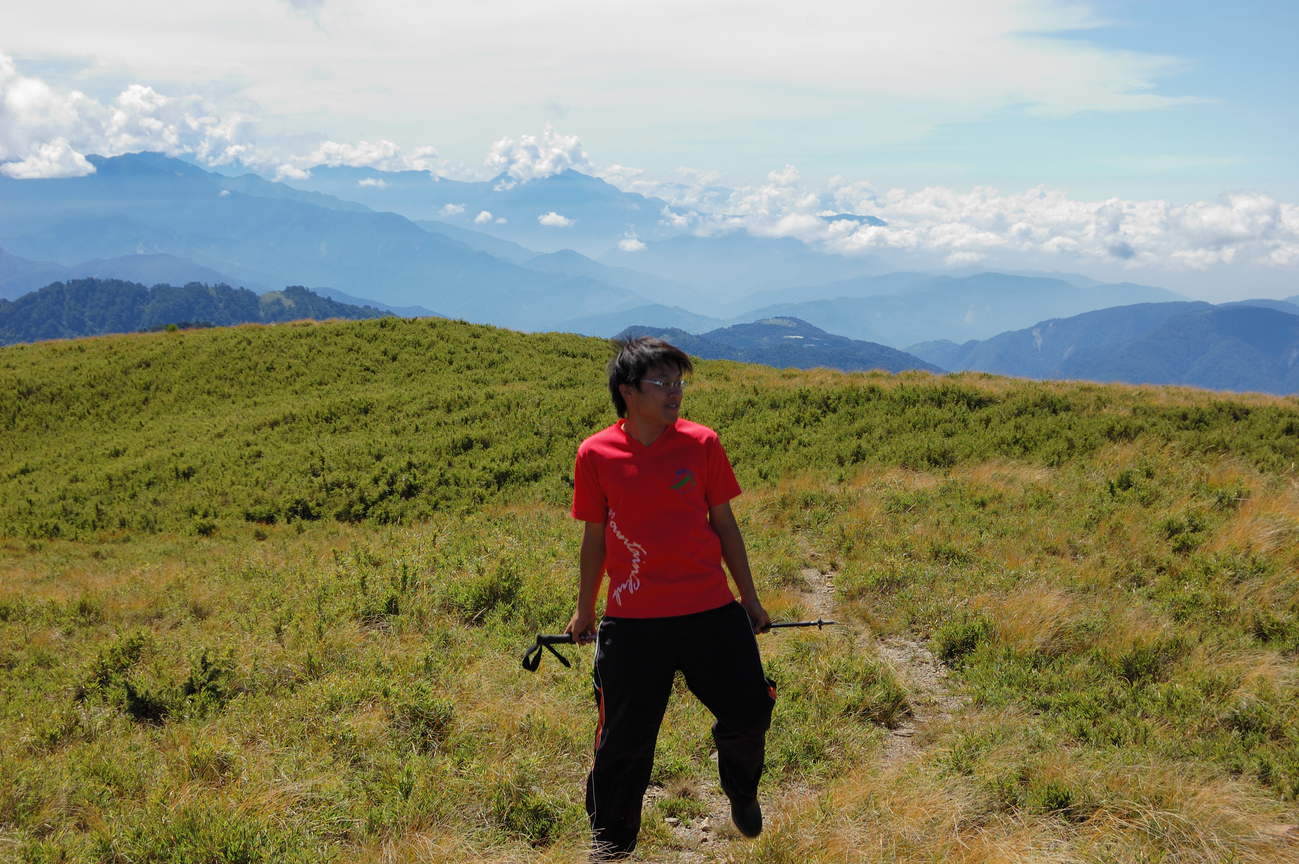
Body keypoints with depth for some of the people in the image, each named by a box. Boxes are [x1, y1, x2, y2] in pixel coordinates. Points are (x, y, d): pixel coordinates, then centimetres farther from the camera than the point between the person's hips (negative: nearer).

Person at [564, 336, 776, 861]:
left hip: (710, 610, 1)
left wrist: (749, 597, 12)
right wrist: (584, 609, 14)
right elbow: (595, 536, 7)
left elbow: (723, 523, 7)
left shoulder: (701, 444, -2)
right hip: (633, 620, -1)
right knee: (625, 738, 4)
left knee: (749, 711, 3)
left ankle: (741, 792, 38)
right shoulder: (595, 454, -3)